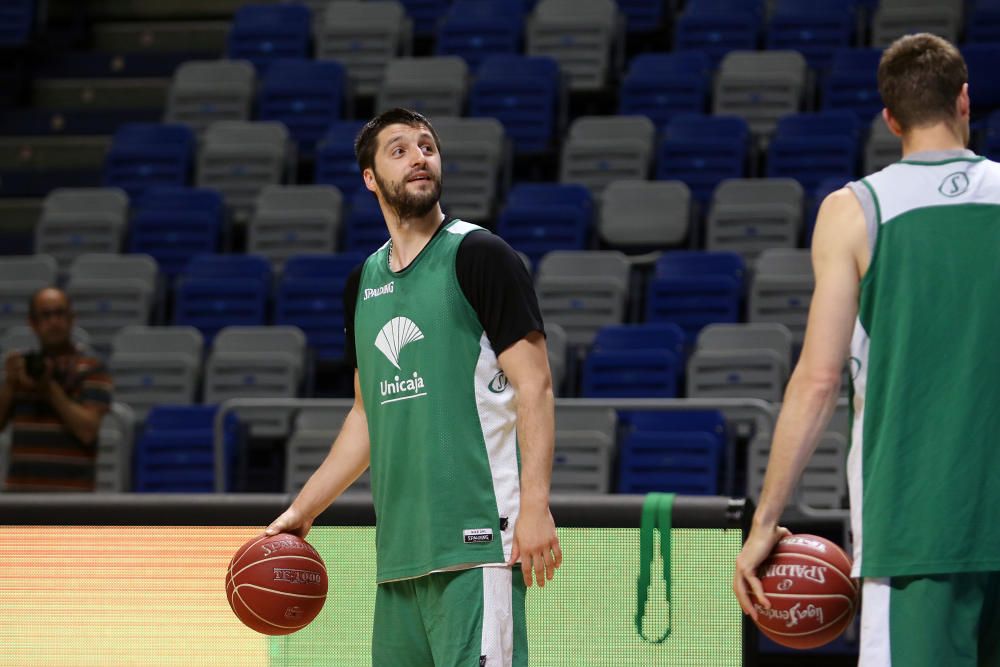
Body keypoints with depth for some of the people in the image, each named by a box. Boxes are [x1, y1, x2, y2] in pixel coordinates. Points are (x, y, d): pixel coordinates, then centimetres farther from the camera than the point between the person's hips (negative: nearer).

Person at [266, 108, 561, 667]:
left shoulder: (479, 255, -3)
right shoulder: (364, 281, 17)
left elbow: (534, 385, -8)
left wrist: (535, 505, -17)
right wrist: (304, 509, 21)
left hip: (477, 538, -7)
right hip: (398, 546, 7)